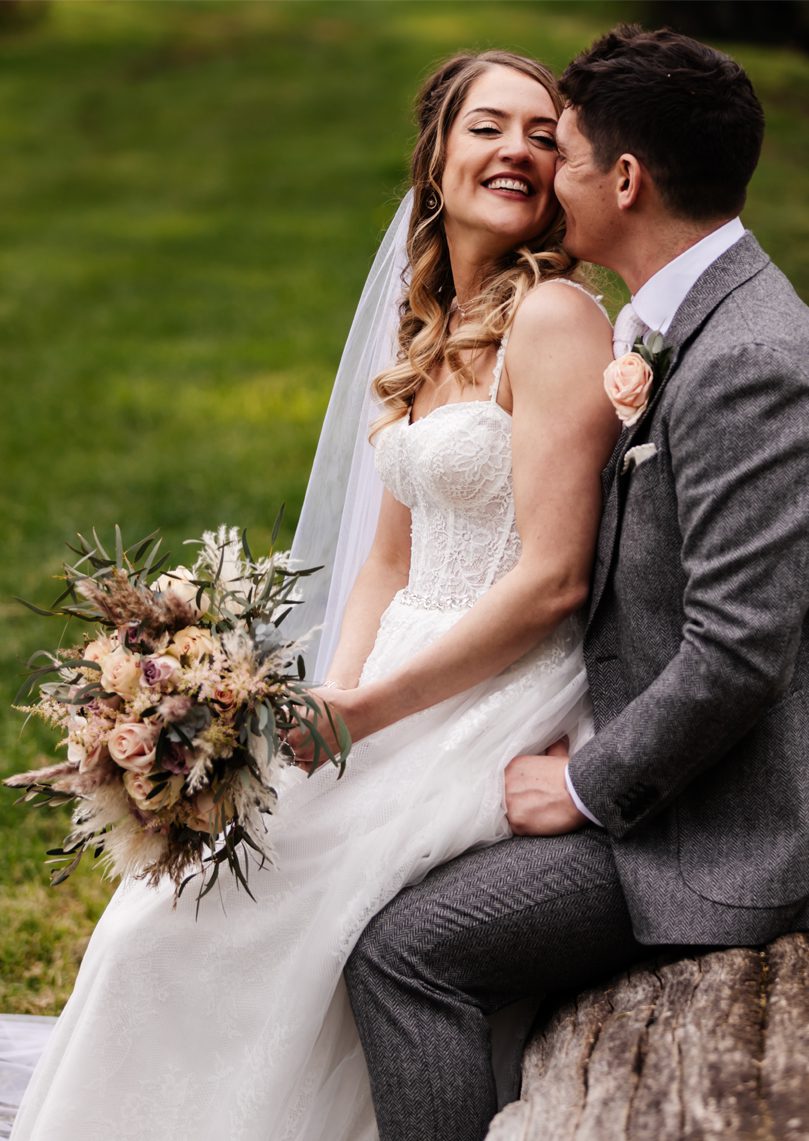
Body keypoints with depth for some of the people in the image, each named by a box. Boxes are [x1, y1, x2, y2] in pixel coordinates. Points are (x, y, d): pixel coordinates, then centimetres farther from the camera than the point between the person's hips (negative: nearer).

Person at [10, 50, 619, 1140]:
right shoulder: (434, 332, 13)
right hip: (409, 696, 7)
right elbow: (390, 565, 13)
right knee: (163, 906, -3)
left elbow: (552, 580, -18)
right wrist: (332, 701, -4)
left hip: (502, 708, -7)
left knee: (204, 919, -13)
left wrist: (364, 714, -16)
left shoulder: (555, 318, -13)